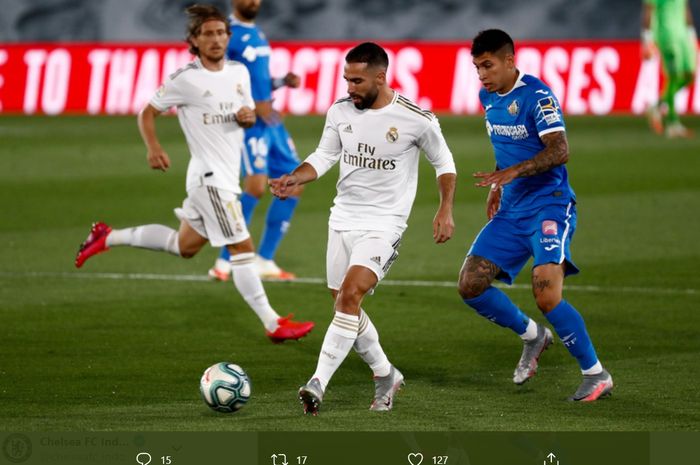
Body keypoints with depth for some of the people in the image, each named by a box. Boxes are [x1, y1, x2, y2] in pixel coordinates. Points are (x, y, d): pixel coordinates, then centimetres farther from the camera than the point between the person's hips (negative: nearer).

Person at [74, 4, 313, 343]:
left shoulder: (239, 73, 8)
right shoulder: (186, 80, -11)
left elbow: (247, 114, 20)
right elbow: (148, 112, -3)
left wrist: (248, 117, -4)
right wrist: (153, 148, -19)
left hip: (228, 174, 8)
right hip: (210, 177, -8)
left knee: (185, 246, 20)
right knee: (242, 247, -11)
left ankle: (108, 238, 31)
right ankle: (273, 325, -9)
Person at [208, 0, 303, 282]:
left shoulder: (257, 34, 19)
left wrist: (282, 82, 8)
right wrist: (254, 106, -23)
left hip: (270, 120, 9)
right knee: (257, 182, -22)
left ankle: (264, 261, 15)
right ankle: (224, 263, -16)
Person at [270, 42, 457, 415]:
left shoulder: (416, 119, -11)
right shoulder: (340, 111, 0)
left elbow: (444, 163, 3)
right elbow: (324, 156, 10)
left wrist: (446, 210, -4)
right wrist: (294, 178, -9)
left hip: (383, 224, -6)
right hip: (343, 218, 6)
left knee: (349, 296, -23)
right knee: (345, 307, 10)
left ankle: (318, 383, -27)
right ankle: (385, 375, 32)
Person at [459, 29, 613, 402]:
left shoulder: (536, 96, -15)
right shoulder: (487, 98, 11)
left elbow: (559, 150, -24)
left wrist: (513, 172, -34)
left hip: (548, 204, -8)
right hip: (511, 210, 8)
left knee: (546, 295, -22)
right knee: (470, 285, -1)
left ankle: (596, 375, -8)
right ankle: (532, 336, 23)